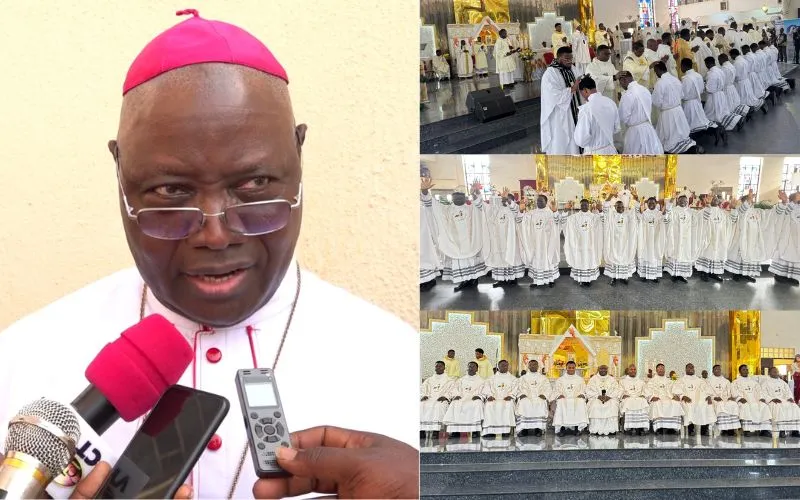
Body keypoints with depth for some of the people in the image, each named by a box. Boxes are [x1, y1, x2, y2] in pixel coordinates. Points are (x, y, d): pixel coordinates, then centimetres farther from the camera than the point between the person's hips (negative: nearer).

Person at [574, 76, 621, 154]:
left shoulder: (586, 109, -22)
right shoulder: (611, 103, -1)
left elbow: (581, 140, -22)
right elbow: (616, 128, 10)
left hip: (594, 154, -6)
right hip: (611, 150, 6)